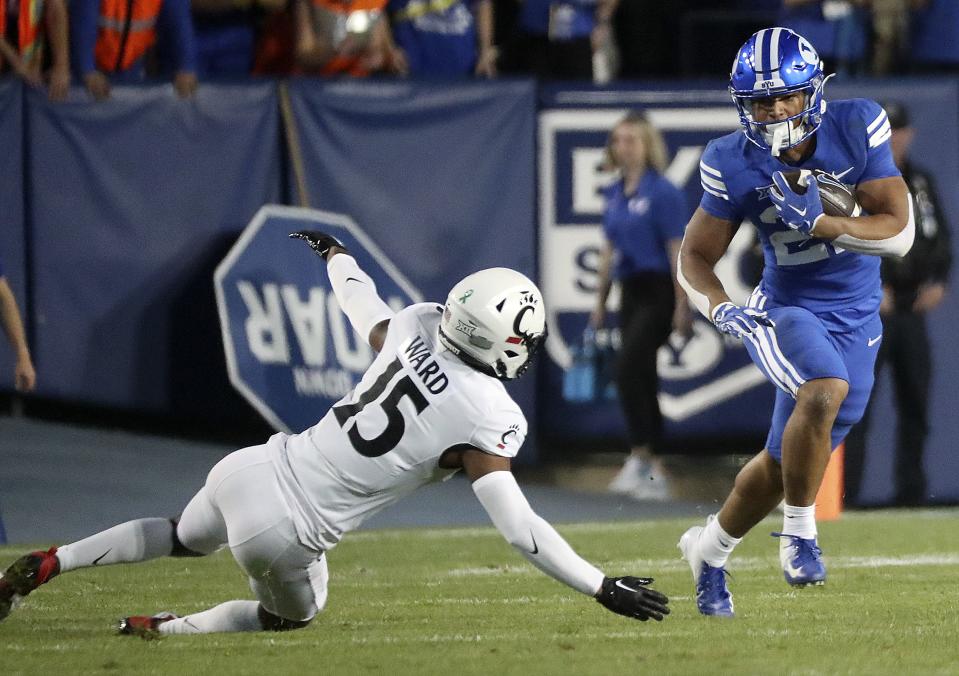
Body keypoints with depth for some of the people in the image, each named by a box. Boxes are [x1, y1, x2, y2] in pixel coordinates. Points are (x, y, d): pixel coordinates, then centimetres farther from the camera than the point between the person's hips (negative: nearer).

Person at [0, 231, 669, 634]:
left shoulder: (418, 325, -1)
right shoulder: (486, 421, -19)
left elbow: (367, 313, 23)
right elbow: (520, 528, -20)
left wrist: (334, 255, 45)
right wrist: (605, 587, -16)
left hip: (250, 467, 6)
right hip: (283, 530, -6)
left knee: (187, 536, 38)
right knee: (292, 613, 28)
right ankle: (151, 630, 17)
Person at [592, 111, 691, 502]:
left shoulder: (662, 192, -11)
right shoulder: (615, 195, 11)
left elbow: (678, 251, -14)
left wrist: (682, 307, -17)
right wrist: (600, 303, 19)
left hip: (659, 292, -8)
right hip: (631, 290, 8)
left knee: (629, 369, -20)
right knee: (641, 379, 9)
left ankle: (640, 457, -18)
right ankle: (654, 474, 14)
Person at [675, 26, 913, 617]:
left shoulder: (858, 129, -13)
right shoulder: (735, 165, -13)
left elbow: (900, 232, -15)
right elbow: (696, 258, -3)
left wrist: (817, 224, -27)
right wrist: (720, 307, -24)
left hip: (857, 321, 3)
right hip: (786, 311, -3)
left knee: (783, 465, 12)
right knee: (826, 390, -35)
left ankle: (710, 548, 39)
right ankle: (800, 530, -16)